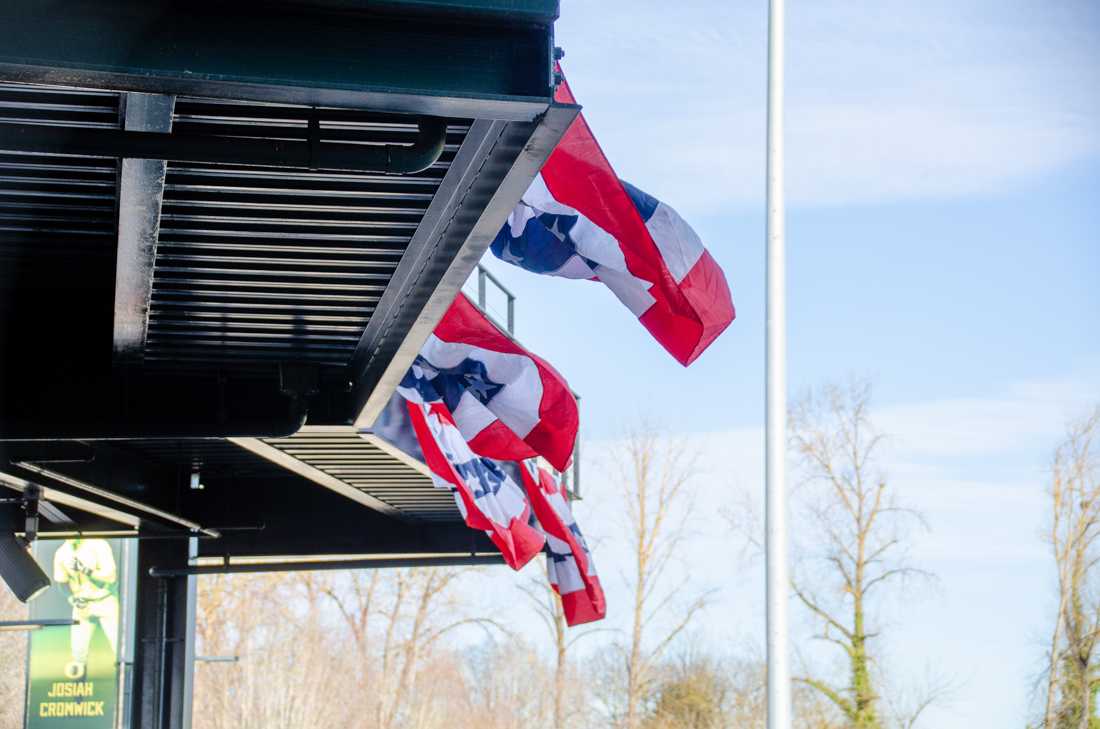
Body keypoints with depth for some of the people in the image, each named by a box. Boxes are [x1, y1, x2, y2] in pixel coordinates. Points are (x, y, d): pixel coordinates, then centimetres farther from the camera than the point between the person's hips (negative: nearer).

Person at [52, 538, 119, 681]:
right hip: (82, 605, 4)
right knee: (78, 649, 2)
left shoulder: (98, 545, -16)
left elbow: (111, 576, -21)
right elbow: (61, 581, 9)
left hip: (105, 603, -3)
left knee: (118, 646, -10)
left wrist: (86, 570, -32)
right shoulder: (61, 553, -3)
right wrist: (72, 598, -9)